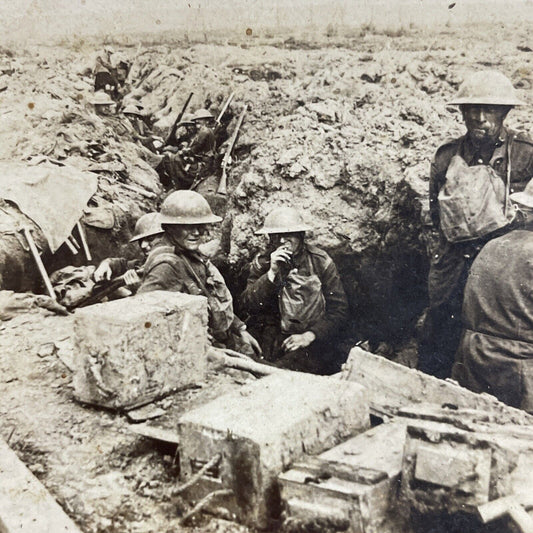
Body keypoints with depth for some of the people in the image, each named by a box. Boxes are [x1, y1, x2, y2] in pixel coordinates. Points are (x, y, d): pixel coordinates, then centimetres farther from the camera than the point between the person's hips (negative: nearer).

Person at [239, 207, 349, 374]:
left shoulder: (320, 261, 1)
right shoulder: (262, 262, 6)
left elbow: (339, 309, 0)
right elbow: (247, 305, -5)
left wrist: (309, 336, -11)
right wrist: (272, 273, -15)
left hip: (314, 340, -1)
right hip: (274, 340, 2)